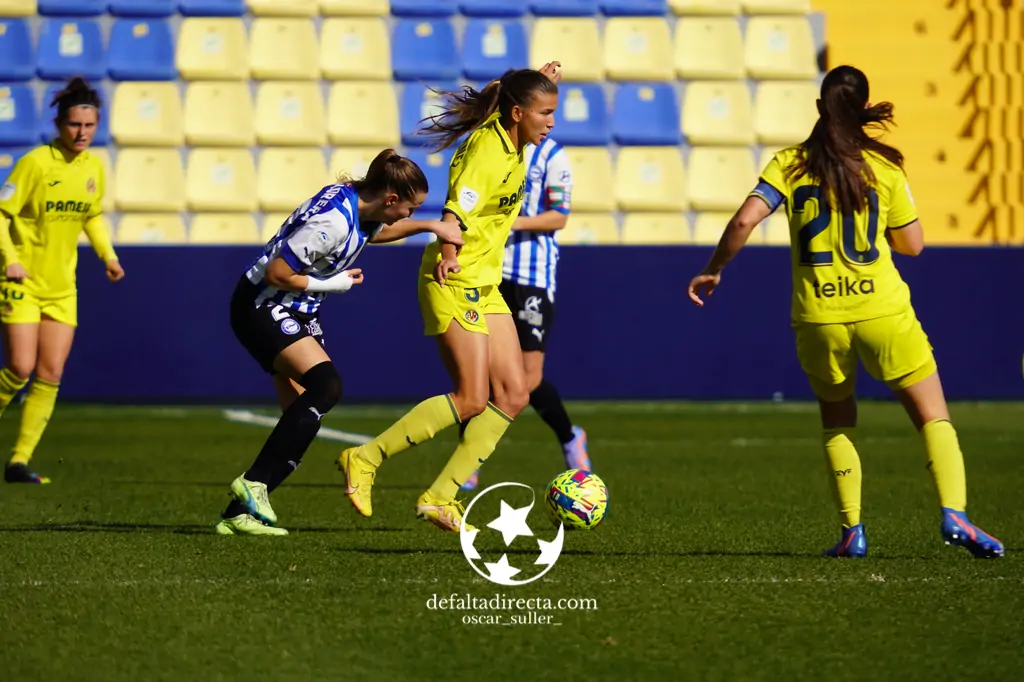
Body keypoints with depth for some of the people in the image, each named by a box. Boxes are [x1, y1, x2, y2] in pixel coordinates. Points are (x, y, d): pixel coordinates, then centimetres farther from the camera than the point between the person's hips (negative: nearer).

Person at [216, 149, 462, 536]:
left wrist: (430, 226, 15)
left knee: (305, 418, 1)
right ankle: (253, 483, -22)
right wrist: (334, 284, -14)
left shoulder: (359, 201, -1)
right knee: (326, 385, -26)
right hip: (262, 306, -10)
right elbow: (276, 274, -25)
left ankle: (238, 514, 2)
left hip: (296, 311, 10)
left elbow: (376, 231, 25)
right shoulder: (332, 223, -29)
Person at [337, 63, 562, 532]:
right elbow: (455, 213, -27)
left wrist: (541, 83, 21)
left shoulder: (511, 142, 6)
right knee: (472, 400, -14)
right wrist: (448, 253, -42)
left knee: (513, 396, 2)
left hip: (484, 286, 10)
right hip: (454, 282, -10)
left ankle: (440, 497, 4)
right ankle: (365, 460, -5)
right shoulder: (487, 151, -20)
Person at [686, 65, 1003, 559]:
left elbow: (745, 219, -12)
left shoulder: (790, 164, 0)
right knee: (933, 417, 4)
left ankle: (852, 532, 14)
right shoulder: (884, 166, -1)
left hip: (818, 318, 2)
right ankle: (954, 515, -14)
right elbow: (912, 244, 4)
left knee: (837, 423, 21)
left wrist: (712, 270, 1)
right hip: (881, 310, -2)